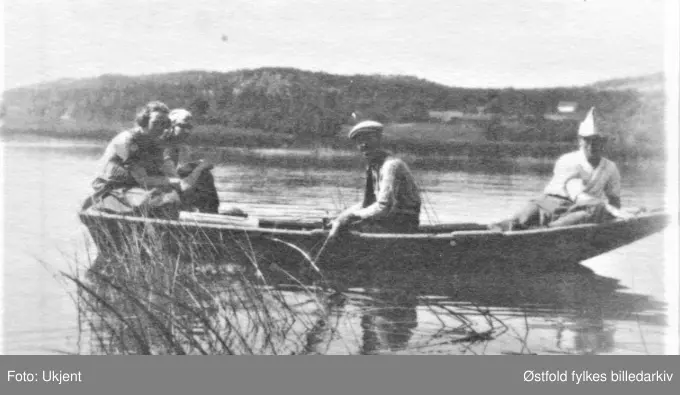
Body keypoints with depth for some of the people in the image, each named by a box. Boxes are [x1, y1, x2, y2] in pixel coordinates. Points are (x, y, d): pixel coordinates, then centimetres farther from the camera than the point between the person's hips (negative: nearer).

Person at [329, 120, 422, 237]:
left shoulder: (391, 166, -21)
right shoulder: (373, 166, 8)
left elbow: (384, 207, -27)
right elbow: (369, 202, 14)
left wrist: (354, 215, -15)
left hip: (401, 224, -9)